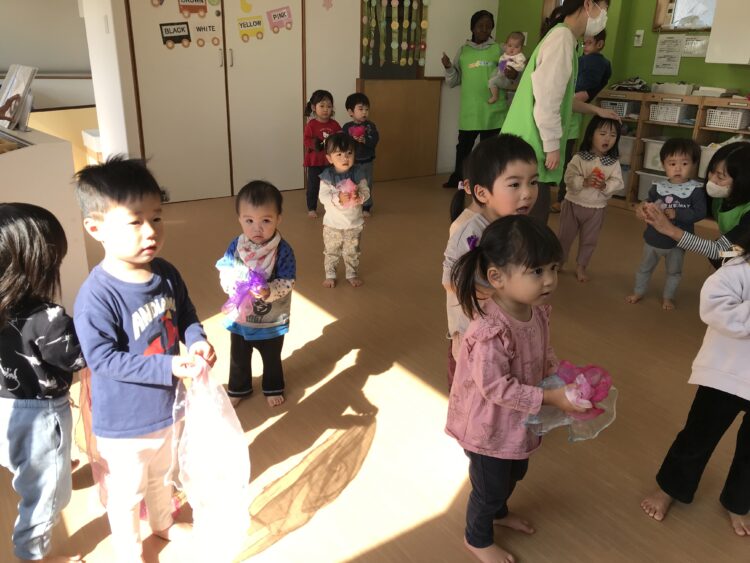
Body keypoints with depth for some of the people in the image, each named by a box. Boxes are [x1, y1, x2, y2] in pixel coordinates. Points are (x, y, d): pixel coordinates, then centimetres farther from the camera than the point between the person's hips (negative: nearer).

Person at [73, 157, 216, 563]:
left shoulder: (166, 274, -10)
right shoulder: (96, 296, -30)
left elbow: (186, 315, 5)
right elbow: (104, 360, -28)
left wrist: (197, 341, -16)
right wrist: (169, 366, -33)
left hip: (166, 405, 6)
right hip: (123, 422, -6)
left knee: (161, 474, 32)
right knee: (126, 493, 19)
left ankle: (164, 523, 59)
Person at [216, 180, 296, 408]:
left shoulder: (283, 251, -22)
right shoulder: (236, 246, -13)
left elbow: (287, 283, -23)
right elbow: (224, 273, -6)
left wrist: (269, 291, -40)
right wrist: (234, 284, -27)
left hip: (272, 319, -2)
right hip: (240, 316, 2)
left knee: (272, 357, 22)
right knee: (239, 358, 23)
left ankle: (273, 388, 48)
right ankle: (238, 388, 47)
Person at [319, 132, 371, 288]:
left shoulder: (357, 172, -8)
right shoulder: (327, 175, -14)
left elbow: (366, 190, -8)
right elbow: (323, 196, -19)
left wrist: (360, 197, -31)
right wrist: (338, 199, -36)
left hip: (354, 222, 1)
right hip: (333, 223, -1)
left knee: (352, 252, 16)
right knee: (331, 251, 13)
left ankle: (352, 274, 34)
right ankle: (330, 274, 31)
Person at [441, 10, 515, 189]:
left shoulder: (500, 50, 4)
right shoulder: (463, 50, 7)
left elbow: (509, 77, 6)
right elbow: (453, 82, 7)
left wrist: (514, 76, -17)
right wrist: (448, 68, -12)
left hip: (492, 111, -1)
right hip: (469, 111, 1)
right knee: (463, 147, 11)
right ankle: (457, 178, 29)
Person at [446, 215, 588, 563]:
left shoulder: (538, 309, -12)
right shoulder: (490, 332, -39)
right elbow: (496, 388, -32)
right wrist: (549, 398, -28)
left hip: (519, 420, 8)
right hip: (490, 427, -8)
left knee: (514, 474, 32)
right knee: (490, 487, 17)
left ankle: (499, 512, 63)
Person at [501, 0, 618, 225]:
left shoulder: (562, 36, 20)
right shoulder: (563, 37, -12)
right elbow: (546, 98, -20)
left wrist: (595, 110, 32)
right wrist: (552, 146, -16)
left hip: (529, 144, 10)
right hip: (532, 146, -10)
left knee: (530, 220, 14)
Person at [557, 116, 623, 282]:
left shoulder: (614, 163, -7)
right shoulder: (579, 158, -13)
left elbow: (617, 183, -10)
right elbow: (569, 178, -18)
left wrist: (605, 186, -29)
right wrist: (584, 182, -33)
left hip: (597, 208, 2)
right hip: (574, 203, -1)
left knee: (589, 240, 14)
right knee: (565, 235, 14)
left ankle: (581, 266, 32)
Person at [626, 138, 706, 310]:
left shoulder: (696, 189, -16)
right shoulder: (658, 188, -10)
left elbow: (700, 213, -22)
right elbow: (648, 204, 0)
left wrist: (676, 213, -31)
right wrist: (643, 210, -23)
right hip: (653, 238, 2)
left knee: (674, 271, 20)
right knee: (645, 267, 21)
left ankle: (667, 296, 41)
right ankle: (638, 292, 41)